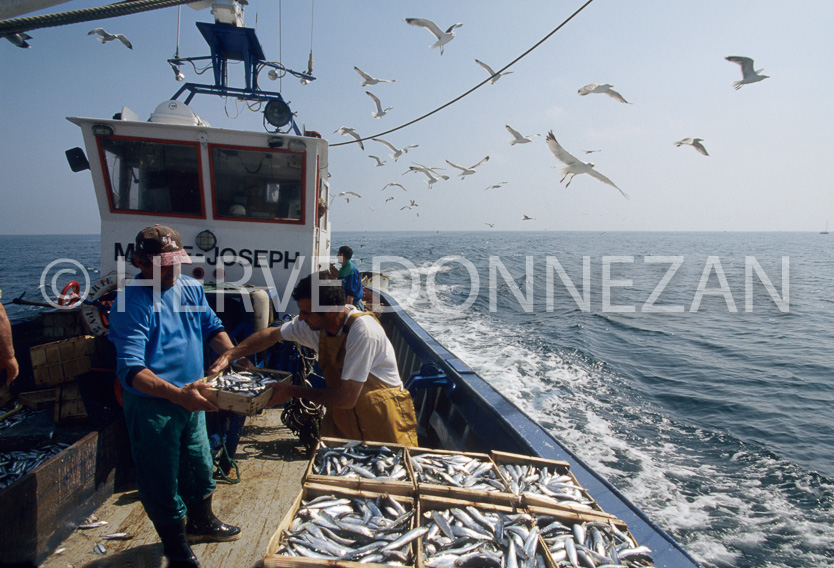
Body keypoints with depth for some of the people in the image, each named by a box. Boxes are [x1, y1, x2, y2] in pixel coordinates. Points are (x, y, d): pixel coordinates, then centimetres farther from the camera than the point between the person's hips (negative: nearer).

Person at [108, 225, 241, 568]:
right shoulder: (131, 303, -22)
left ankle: (201, 522, 49)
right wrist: (177, 394, -42)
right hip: (152, 406, -6)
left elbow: (212, 327, 13)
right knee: (162, 481, 11)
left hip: (190, 399, 7)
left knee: (200, 468, 23)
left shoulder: (191, 287, -1)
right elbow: (131, 370, -29)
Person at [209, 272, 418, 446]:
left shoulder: (363, 331, -30)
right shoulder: (314, 322, -8)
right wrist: (229, 356, 1)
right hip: (341, 417, 6)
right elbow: (272, 335, 10)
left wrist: (293, 392, -19)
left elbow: (346, 398, -29)